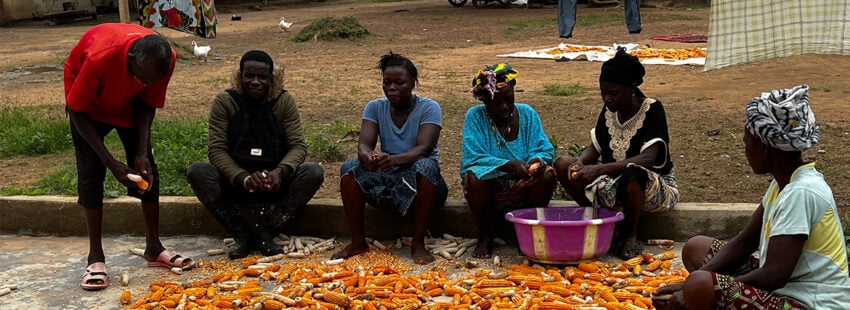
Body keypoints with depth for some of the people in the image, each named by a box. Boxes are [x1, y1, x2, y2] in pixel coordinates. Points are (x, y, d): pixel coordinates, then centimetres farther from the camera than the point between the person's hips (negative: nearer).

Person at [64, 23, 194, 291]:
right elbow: (77, 111, -28)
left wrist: (142, 154, -24)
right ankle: (95, 257, -5)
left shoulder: (166, 59, -32)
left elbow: (147, 105, -14)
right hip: (88, 100, -4)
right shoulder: (99, 58, -43)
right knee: (91, 171, -12)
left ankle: (154, 247, 8)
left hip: (128, 100, 4)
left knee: (147, 168, -2)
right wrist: (112, 163, -31)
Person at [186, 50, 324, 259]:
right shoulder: (224, 101, -5)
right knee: (197, 172, -28)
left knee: (314, 172, -26)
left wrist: (280, 171, -30)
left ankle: (265, 232, -19)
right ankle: (242, 234, -19)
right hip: (235, 182, 0)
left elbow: (298, 145, -8)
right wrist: (244, 178, -29)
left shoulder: (284, 101, -2)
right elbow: (217, 150, -12)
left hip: (274, 183, 1)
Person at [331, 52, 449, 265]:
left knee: (425, 166, -36)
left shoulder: (429, 108, -9)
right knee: (350, 166, -22)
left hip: (418, 183, -3)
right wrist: (367, 157, -38)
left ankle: (418, 244, -29)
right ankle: (358, 242, -17)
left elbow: (423, 149, -24)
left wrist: (394, 159, -45)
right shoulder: (375, 107, 3)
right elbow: (364, 143, -11)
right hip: (386, 179, 3)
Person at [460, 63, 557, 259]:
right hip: (490, 186, -2)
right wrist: (509, 165, -33)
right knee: (475, 176, -34)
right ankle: (484, 236, -10)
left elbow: (544, 149, -4)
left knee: (547, 175, -26)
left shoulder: (527, 113, 1)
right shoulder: (475, 116, -8)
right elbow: (473, 157, -20)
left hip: (523, 187, 2)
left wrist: (537, 160, -30)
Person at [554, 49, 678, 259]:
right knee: (563, 164, -11)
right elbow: (594, 148, 8)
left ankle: (630, 236, -17)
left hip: (654, 185, -6)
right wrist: (580, 163, -18)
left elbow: (647, 159, -29)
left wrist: (600, 169, -38)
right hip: (613, 183, 6)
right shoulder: (609, 111, 1)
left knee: (633, 173, -42)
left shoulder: (652, 110, -17)